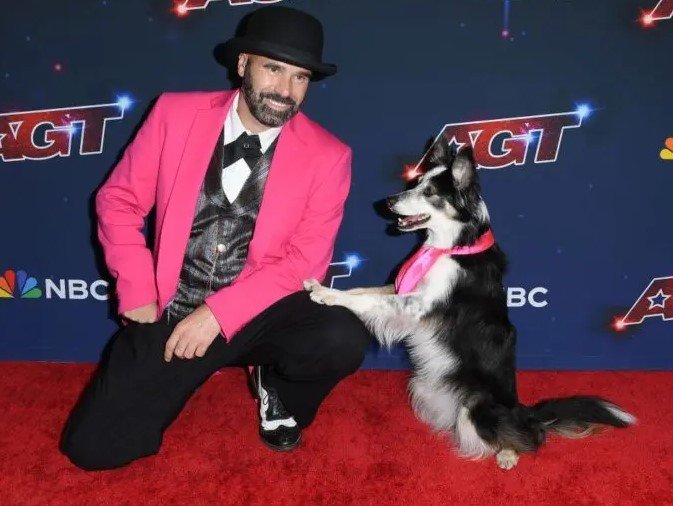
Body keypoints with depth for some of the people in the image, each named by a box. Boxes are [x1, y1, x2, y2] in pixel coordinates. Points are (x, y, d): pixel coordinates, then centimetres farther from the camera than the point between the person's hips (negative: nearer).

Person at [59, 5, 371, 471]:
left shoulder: (327, 156, -7)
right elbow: (118, 201, 4)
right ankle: (180, 375, 21)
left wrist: (220, 314, -19)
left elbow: (306, 260, -10)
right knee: (91, 447, -9)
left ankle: (277, 388, 6)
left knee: (343, 340, -30)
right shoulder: (176, 113, -3)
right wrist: (138, 295, -5)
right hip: (170, 310, 1)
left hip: (259, 313, 0)